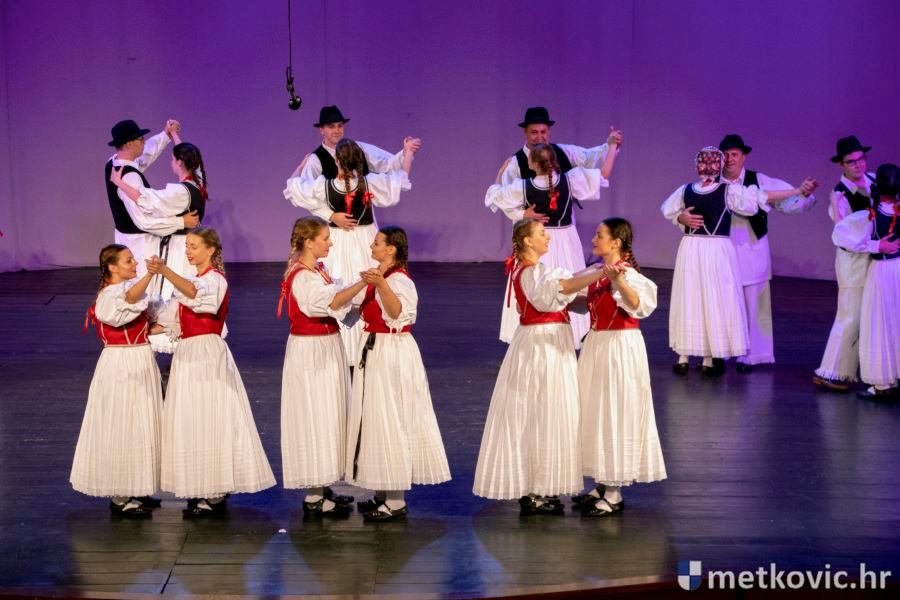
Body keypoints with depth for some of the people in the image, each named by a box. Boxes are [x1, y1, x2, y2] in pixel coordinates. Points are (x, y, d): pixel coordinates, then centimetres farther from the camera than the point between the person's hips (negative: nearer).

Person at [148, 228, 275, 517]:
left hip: (208, 353, -9)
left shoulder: (215, 279, -9)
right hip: (188, 353, 9)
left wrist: (165, 271, -49)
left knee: (209, 419, -8)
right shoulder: (193, 281, 20)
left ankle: (214, 495, -5)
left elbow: (194, 293, -34)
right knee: (192, 421, 9)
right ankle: (203, 490, 15)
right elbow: (174, 322, 22)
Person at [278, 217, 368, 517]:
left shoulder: (319, 271, 13)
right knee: (314, 418, -5)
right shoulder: (301, 276, -17)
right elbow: (330, 302, -34)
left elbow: (336, 303, 5)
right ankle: (313, 498, 0)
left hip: (327, 348, 10)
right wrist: (363, 282, -44)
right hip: (311, 351, -10)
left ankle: (321, 488, 21)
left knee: (328, 416, 13)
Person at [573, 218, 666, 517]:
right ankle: (602, 485, 26)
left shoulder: (627, 274, -18)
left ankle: (614, 494, 8)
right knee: (596, 413, 14)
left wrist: (618, 282, -54)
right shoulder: (598, 272, 7)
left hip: (620, 347, -9)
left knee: (615, 413, -1)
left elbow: (637, 305, -38)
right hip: (597, 344, 9)